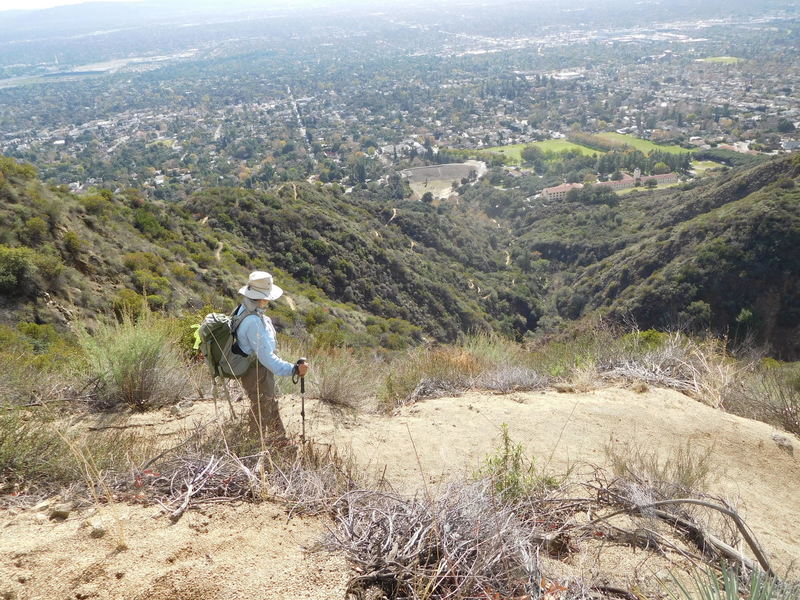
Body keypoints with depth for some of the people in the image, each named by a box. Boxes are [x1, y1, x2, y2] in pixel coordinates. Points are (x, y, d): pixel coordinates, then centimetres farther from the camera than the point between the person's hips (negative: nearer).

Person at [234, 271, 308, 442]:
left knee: (272, 406, 25)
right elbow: (266, 357, -35)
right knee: (261, 414, 8)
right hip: (257, 373, -10)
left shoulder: (244, 309, -2)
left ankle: (281, 441, 42)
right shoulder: (253, 321, -34)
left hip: (257, 368, 10)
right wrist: (293, 369, -38)